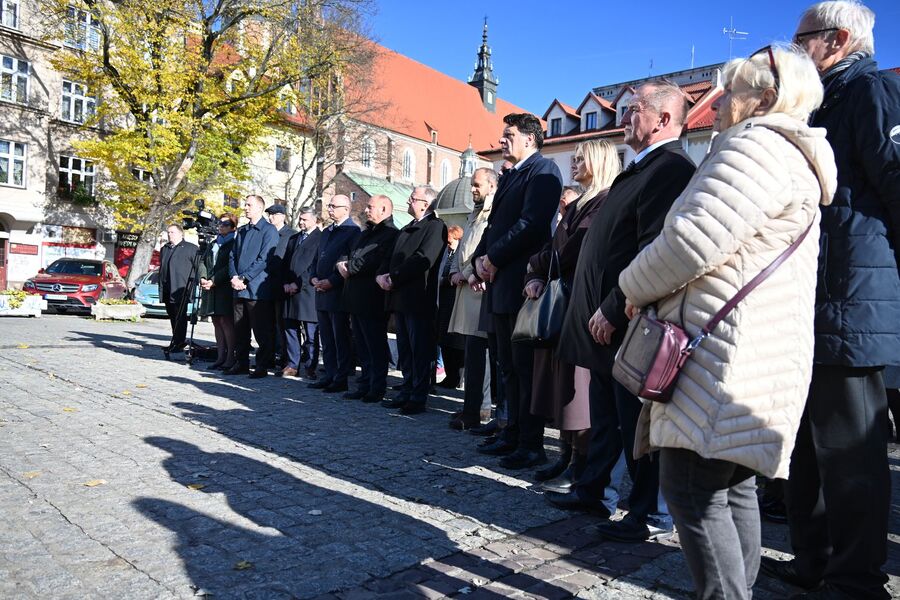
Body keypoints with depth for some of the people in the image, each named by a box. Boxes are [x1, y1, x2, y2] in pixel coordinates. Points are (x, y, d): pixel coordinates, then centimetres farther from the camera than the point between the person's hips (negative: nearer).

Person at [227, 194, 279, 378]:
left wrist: (244, 278, -15)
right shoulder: (241, 231, 19)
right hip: (239, 288, 7)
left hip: (258, 289, -7)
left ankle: (262, 366, 5)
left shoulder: (269, 230, -5)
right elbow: (232, 256, 17)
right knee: (240, 329, 11)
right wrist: (234, 277, -1)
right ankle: (241, 363, 21)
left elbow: (264, 259, -13)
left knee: (262, 332, -2)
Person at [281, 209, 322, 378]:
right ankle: (292, 365, 15)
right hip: (290, 290, 7)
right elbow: (286, 262, 18)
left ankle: (310, 367, 5)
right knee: (290, 329, 8)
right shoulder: (293, 238, 21)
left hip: (307, 290, -7)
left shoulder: (320, 238, -3)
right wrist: (285, 283, 3)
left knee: (310, 333, -2)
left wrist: (298, 283, -12)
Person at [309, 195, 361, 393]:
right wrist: (314, 278, 4)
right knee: (326, 338, 13)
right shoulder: (326, 232, 20)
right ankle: (330, 375, 21)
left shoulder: (353, 231, -8)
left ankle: (341, 379, 4)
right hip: (322, 293, 9)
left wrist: (331, 282, -17)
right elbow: (317, 259, 23)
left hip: (338, 293, -8)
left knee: (341, 338, -2)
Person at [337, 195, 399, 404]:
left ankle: (377, 390, 6)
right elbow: (351, 256, 20)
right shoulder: (366, 233, 21)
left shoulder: (391, 234, -10)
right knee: (362, 347, 13)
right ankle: (365, 385, 22)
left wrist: (349, 267, -11)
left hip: (373, 300, -9)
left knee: (376, 347, -2)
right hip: (356, 298, 9)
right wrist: (343, 264, -2)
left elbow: (375, 261, -21)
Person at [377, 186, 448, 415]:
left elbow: (423, 259, -19)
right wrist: (381, 275, -1)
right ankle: (407, 392, 22)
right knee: (405, 350, 14)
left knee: (421, 350, -3)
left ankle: (418, 398, 3)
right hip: (400, 298, 9)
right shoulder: (407, 229, 22)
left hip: (418, 299, -9)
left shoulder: (435, 226, -7)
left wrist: (394, 278, -16)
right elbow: (391, 257, 19)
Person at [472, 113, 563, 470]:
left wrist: (493, 258, -13)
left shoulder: (543, 170, -6)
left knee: (525, 367, -4)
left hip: (523, 283, -9)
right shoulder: (509, 175, 23)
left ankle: (532, 446, 5)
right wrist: (480, 258, 4)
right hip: (500, 284, 9)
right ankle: (513, 434, 24)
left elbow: (531, 224, -18)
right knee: (508, 367, 14)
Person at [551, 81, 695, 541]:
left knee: (636, 421, 3)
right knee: (605, 414, 19)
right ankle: (592, 490, 34)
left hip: (627, 325, -10)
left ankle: (651, 513, 19)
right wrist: (601, 310, 15)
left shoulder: (669, 169, -16)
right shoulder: (642, 167, 17)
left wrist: (613, 310, -21)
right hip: (607, 322, 10)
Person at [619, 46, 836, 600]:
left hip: (727, 356, -11)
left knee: (694, 492, -8)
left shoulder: (758, 146, -10)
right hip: (751, 357, 11)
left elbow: (691, 241, -22)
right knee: (734, 487, 15)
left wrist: (635, 286, -4)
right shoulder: (798, 159, 25)